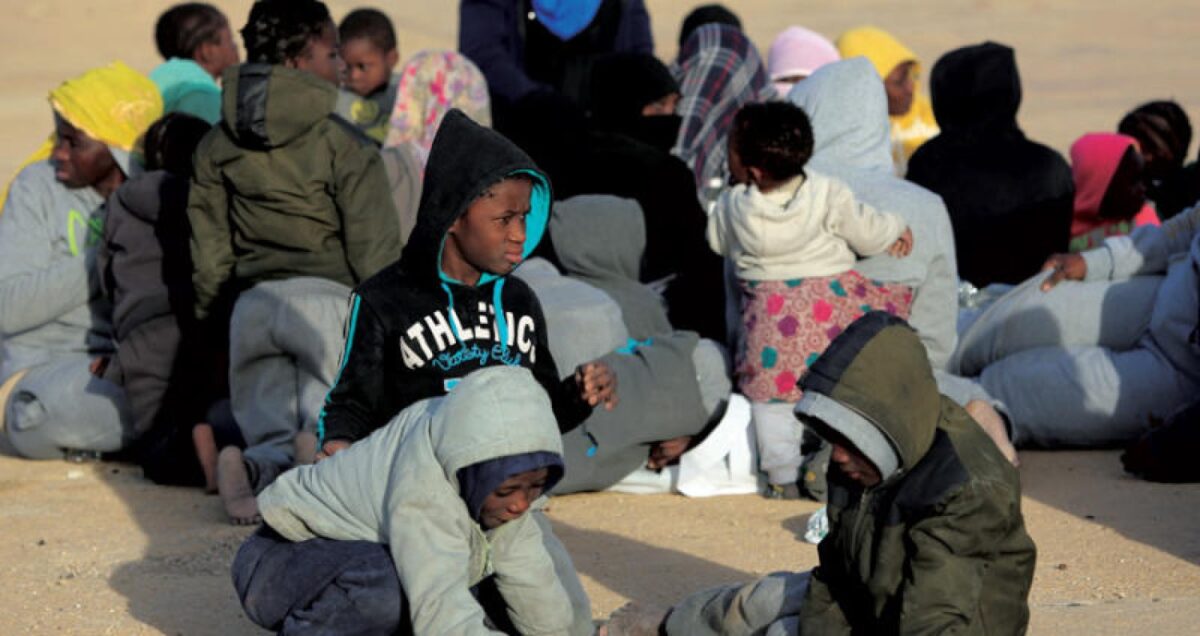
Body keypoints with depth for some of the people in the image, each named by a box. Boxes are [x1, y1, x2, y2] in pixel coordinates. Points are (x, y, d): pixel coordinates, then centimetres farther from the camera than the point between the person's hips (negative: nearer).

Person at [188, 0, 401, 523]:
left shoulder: (215, 147, 10)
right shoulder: (342, 143, -3)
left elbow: (208, 252, 13)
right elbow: (375, 249, -4)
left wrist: (214, 322, 22)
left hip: (251, 303, 4)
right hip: (327, 298, -4)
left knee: (270, 435, 10)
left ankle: (256, 468, -24)